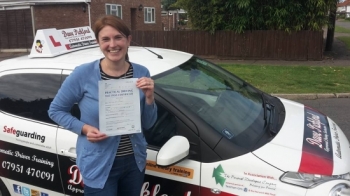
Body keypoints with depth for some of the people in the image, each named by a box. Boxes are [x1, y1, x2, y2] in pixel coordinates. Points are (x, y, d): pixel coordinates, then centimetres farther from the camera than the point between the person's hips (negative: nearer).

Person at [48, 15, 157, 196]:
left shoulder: (141, 73, -5)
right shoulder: (83, 74, -14)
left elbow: (147, 125, 0)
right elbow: (55, 110, -2)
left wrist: (149, 97, -18)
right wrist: (84, 128, -17)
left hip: (135, 162, 4)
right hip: (99, 166, -3)